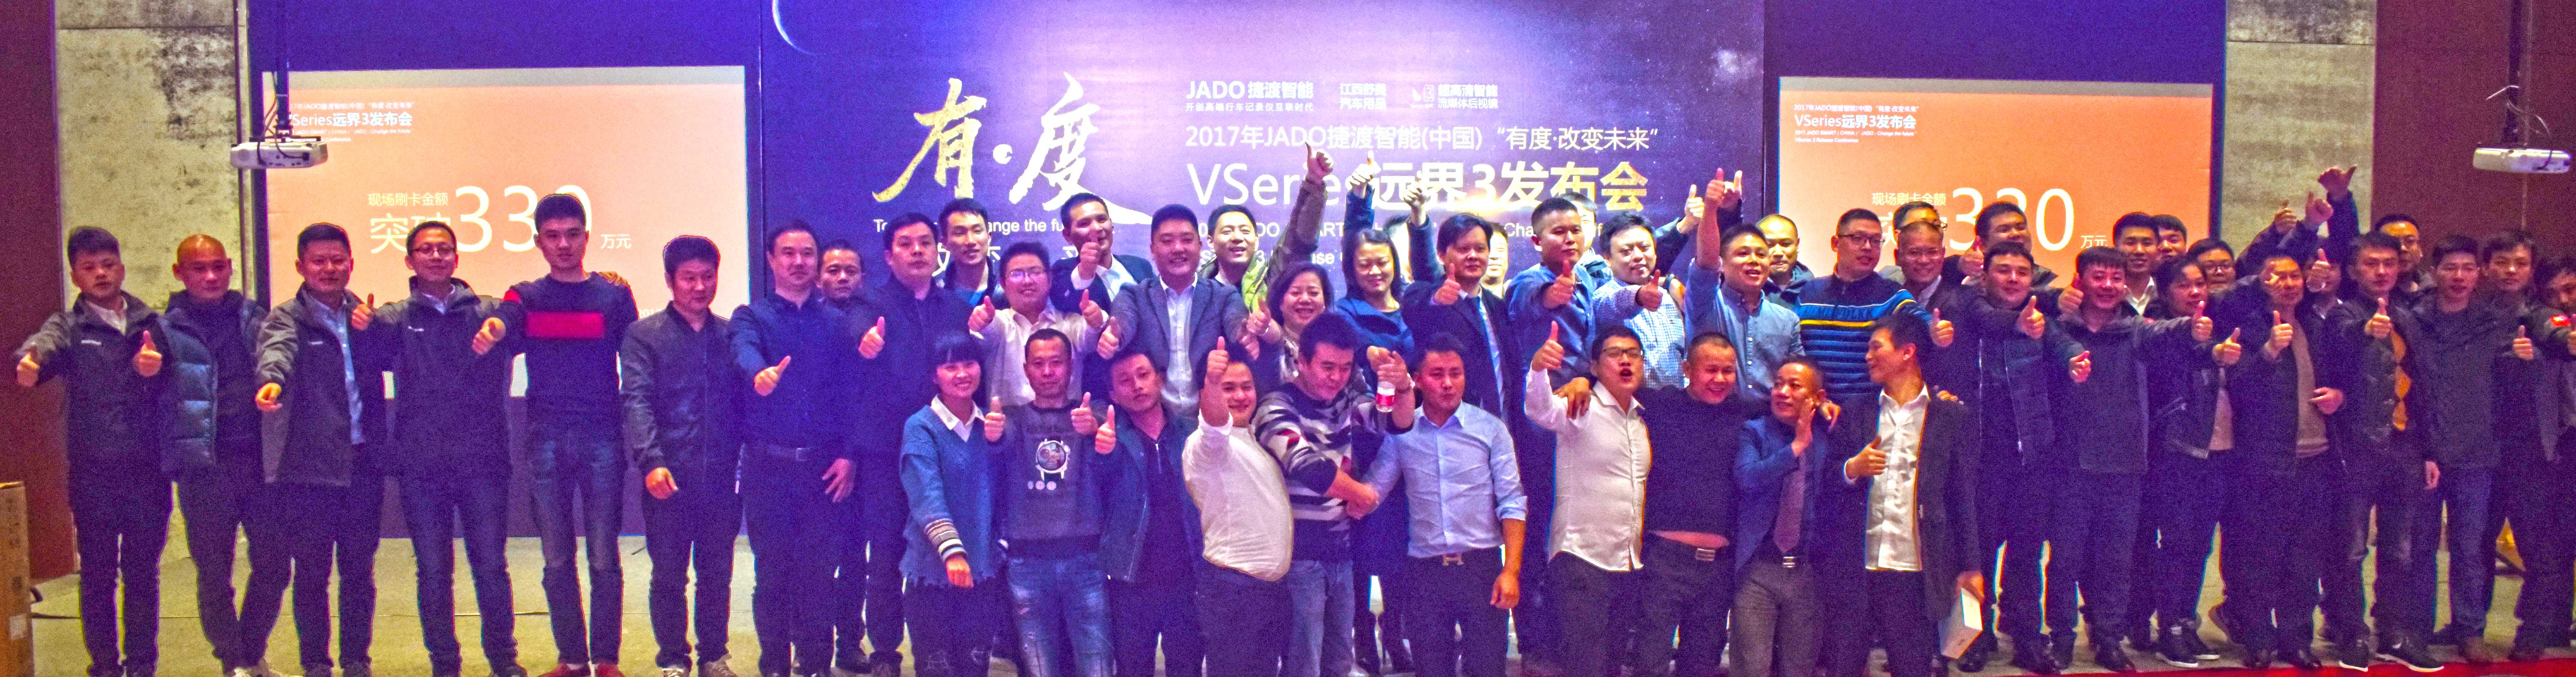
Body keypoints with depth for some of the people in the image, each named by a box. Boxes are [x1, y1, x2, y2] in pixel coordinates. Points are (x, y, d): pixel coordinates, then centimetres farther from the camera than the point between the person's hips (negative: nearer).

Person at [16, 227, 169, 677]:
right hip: (94, 473, -1)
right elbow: (45, 345, -19)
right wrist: (31, 361, -42)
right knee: (98, 575, 5)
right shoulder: (68, 327, 4)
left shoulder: (150, 323, 9)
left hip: (147, 470, 1)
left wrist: (159, 368, -21)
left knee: (143, 572, 7)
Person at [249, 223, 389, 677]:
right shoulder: (287, 317, -2)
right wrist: (271, 381, -45)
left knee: (359, 568, 9)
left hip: (364, 462, 3)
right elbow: (277, 351, -22)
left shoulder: (364, 315, 13)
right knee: (311, 572, 2)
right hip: (309, 468, -3)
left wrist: (368, 332, -13)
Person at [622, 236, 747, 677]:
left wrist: (747, 460, -1)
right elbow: (637, 402, -8)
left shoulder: (731, 335, 11)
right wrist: (651, 461, -21)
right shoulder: (645, 336, 2)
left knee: (717, 573, 10)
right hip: (670, 478, -2)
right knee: (669, 575, 5)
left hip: (723, 477, 2)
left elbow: (744, 401, 9)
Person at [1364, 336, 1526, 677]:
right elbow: (1373, 491, 2)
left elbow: (1512, 503, -2)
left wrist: (1511, 570, -9)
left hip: (1482, 565, -1)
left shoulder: (1490, 428, 0)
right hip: (1424, 571, 2)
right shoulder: (1401, 433, 4)